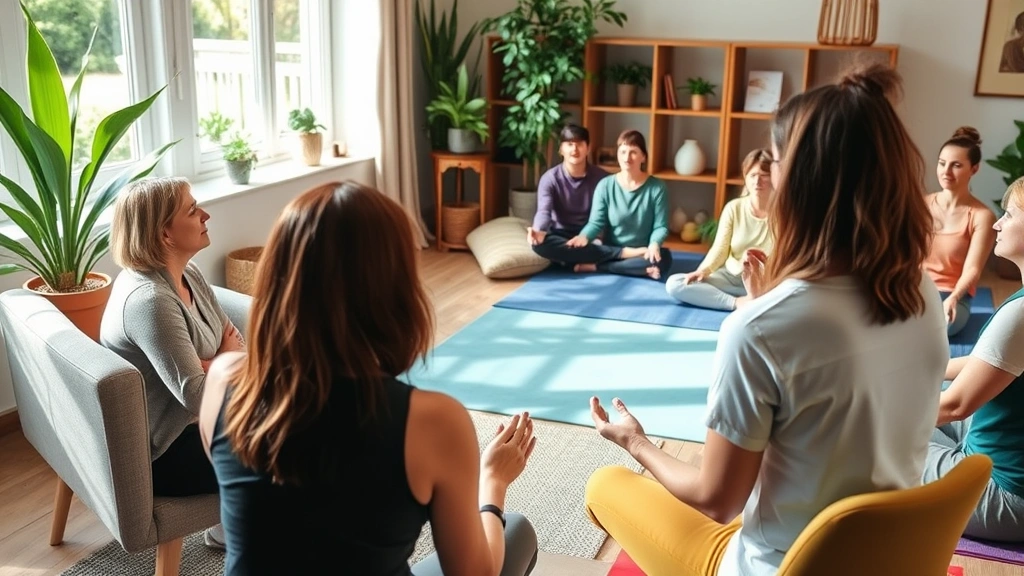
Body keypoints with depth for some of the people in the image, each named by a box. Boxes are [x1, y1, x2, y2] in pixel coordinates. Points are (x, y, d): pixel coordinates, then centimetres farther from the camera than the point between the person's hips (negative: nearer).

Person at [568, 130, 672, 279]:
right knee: (578, 248, -29)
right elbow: (596, 222, -4)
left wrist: (654, 244, -29)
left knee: (663, 258, -35)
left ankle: (595, 267, -27)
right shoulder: (605, 186, 0)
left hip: (644, 252, 0)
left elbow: (660, 226, -6)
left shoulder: (656, 187, -3)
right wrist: (584, 236, -27)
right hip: (611, 252, 0)